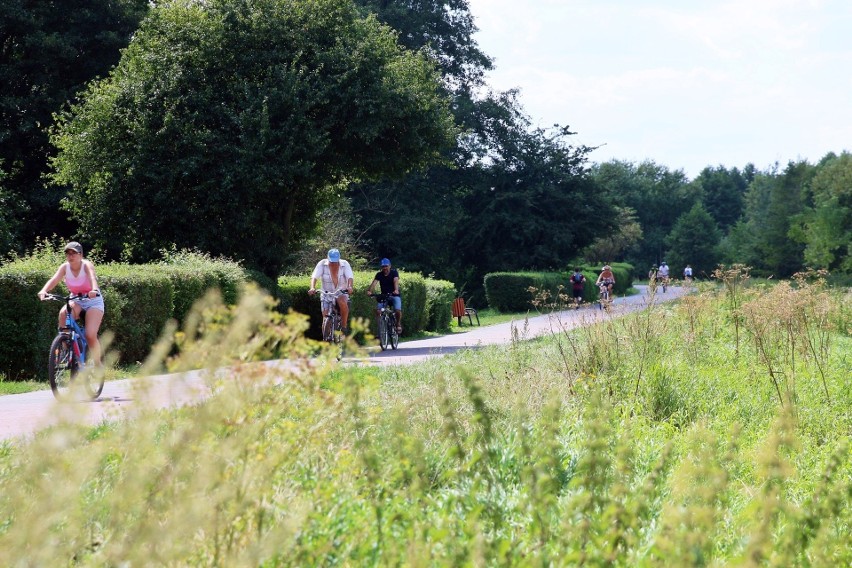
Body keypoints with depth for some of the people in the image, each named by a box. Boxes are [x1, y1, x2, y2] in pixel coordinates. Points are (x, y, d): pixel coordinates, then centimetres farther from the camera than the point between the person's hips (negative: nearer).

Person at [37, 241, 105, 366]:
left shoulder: (86, 265, -19)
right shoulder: (65, 267, -10)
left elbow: (92, 277, -40)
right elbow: (54, 279, -26)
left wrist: (94, 290, -63)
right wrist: (44, 290, -48)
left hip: (93, 301, -3)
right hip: (76, 301, 3)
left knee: (90, 335, -18)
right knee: (63, 313, -31)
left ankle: (97, 365, 3)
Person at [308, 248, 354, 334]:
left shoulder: (344, 264, -8)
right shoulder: (322, 264, -9)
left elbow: (350, 277, -21)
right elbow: (315, 276, -19)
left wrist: (350, 287, -43)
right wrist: (312, 288, -39)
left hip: (341, 292, -1)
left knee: (342, 302, -34)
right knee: (325, 315, -11)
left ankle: (344, 326, -18)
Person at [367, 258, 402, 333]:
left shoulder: (394, 272, -9)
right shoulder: (379, 274, -3)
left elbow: (396, 281, -29)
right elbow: (374, 282, -20)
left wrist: (396, 290, -49)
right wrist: (369, 291, -40)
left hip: (394, 295, -2)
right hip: (383, 295, 2)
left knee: (398, 310, -25)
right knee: (378, 311, -22)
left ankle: (398, 324, 4)